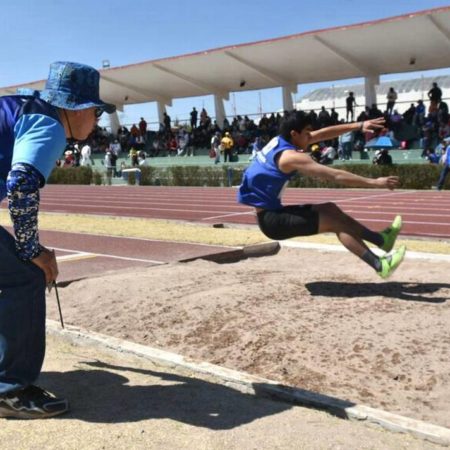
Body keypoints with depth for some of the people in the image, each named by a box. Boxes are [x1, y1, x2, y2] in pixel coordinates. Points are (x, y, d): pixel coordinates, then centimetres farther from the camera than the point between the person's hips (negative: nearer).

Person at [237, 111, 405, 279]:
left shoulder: (280, 140, 5)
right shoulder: (291, 157, -21)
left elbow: (324, 133, 9)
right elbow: (336, 175, -23)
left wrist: (359, 125, 7)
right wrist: (374, 182, -18)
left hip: (271, 213, 9)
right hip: (271, 219, -9)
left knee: (330, 209, 10)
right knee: (335, 222, -10)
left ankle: (380, 240, 13)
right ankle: (379, 265, -7)